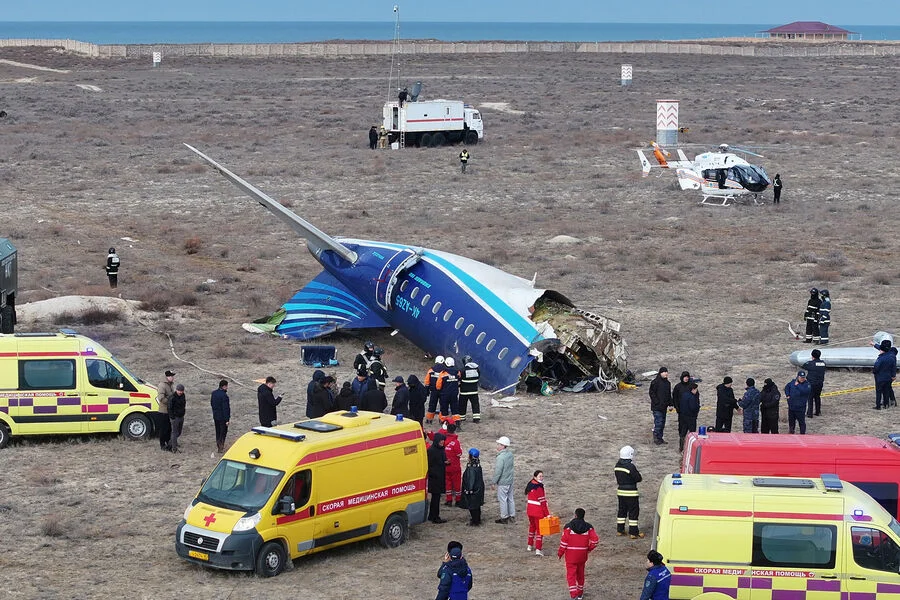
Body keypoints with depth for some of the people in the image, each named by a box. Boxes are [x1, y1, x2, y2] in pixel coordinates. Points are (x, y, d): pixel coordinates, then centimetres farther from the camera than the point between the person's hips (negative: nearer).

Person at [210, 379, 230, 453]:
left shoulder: (214, 393, 1)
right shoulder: (224, 396, -24)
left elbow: (211, 404, 12)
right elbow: (225, 408, -23)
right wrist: (227, 419, -19)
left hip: (215, 416, 7)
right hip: (222, 417, -7)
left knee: (218, 431, 19)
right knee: (223, 432, 4)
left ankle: (218, 446, 29)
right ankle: (221, 448, 4)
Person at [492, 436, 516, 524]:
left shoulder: (501, 457, -25)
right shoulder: (510, 454, 1)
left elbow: (498, 471, -23)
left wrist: (494, 482, -12)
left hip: (502, 482, -8)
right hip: (510, 480, 8)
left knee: (502, 499, 4)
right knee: (510, 498, 17)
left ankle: (504, 518, 13)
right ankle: (512, 516, 27)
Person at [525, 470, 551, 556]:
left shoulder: (530, 485, 4)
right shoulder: (539, 488, -20)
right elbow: (543, 502, -19)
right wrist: (547, 514, -14)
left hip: (530, 510, 8)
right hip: (538, 512, -8)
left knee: (532, 526, 24)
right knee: (539, 529, 0)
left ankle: (530, 546, 35)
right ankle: (538, 550, -3)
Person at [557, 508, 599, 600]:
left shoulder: (569, 526, -11)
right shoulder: (588, 527, -2)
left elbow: (564, 541, -12)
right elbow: (595, 540, -7)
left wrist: (560, 553, 0)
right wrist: (589, 549, 10)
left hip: (571, 555, -3)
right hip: (582, 555, 4)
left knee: (571, 575, 0)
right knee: (580, 574, 20)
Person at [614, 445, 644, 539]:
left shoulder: (617, 465, 4)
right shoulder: (631, 466, -20)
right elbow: (638, 478, -15)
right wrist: (638, 474, 3)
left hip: (620, 491, 7)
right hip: (631, 493, -7)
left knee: (622, 510, 18)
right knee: (633, 512, 1)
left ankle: (619, 530, 23)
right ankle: (633, 532, 2)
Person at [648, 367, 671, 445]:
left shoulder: (667, 383, 14)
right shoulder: (655, 382, -10)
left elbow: (669, 395, 22)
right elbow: (652, 393, -12)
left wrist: (670, 404, 14)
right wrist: (657, 402, -17)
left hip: (664, 406, 8)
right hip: (657, 407, -8)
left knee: (662, 422, 10)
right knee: (658, 422, -11)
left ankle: (660, 438, 17)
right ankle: (656, 438, -5)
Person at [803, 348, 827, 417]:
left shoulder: (810, 363, -15)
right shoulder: (823, 363, 0)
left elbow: (802, 367, -2)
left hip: (812, 383, -5)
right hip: (820, 383, 5)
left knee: (810, 398, 0)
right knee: (817, 397, 18)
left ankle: (809, 414, -1)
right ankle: (818, 412, 25)